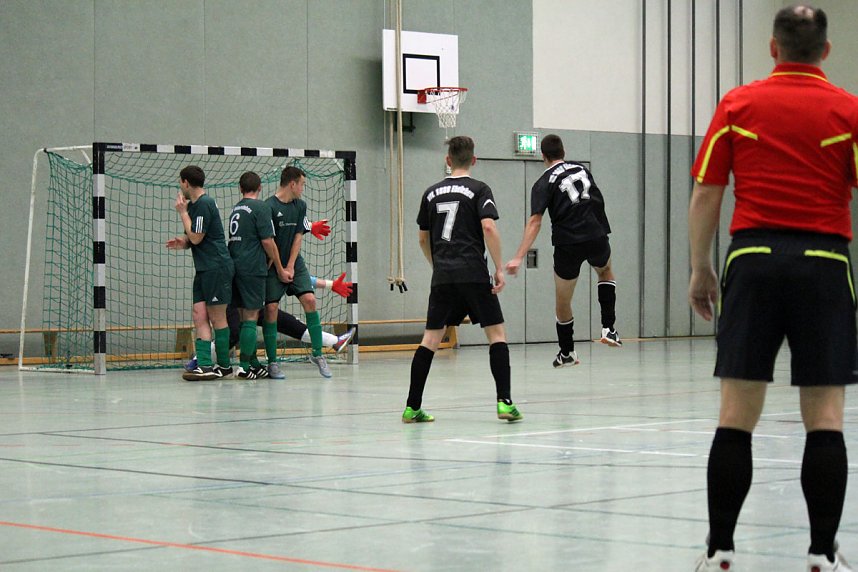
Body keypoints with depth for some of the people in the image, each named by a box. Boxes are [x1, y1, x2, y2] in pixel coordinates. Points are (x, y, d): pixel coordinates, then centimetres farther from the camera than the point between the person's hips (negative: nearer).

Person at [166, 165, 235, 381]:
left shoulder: (204, 204, -13)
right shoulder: (195, 204, 17)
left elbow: (196, 237, -16)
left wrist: (183, 212, -7)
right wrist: (183, 243, 4)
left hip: (217, 267, -9)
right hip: (204, 269, 9)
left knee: (217, 318, -2)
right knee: (199, 316, 0)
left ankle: (223, 365, 5)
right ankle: (205, 365, -6)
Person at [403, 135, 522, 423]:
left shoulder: (432, 193, 13)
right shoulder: (479, 189, 0)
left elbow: (423, 238, 20)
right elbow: (488, 227, -14)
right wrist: (499, 268, -9)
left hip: (442, 277, 4)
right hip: (473, 274, -4)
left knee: (431, 338, 7)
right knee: (496, 334, 3)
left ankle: (412, 407, 4)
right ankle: (504, 402, -7)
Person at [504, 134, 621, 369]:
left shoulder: (544, 183, -3)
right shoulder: (581, 169, 11)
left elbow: (535, 221, -13)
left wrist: (519, 257, -18)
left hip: (568, 245, -4)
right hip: (597, 237, 4)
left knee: (562, 303, 15)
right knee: (606, 272, 35)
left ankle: (567, 352, 26)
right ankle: (608, 327, 20)